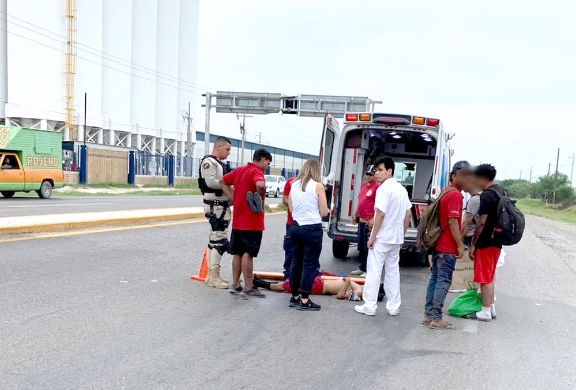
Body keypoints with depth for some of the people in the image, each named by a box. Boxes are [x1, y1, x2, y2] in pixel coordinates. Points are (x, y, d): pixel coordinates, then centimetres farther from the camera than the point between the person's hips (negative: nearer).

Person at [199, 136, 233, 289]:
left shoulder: (221, 164, 19)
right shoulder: (208, 162, -11)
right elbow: (211, 182, -24)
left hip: (223, 206, 10)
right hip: (214, 206, -10)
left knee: (215, 239, 12)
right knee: (219, 239, -11)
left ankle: (211, 274, 19)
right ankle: (214, 277, -6)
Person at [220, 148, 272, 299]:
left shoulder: (239, 170, 11)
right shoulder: (256, 171, -14)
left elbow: (223, 181, 20)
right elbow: (261, 185, -36)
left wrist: (233, 198, 11)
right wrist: (261, 198, -17)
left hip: (238, 220, 8)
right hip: (252, 221, -8)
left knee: (238, 253, 14)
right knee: (248, 253, -4)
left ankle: (235, 285, 22)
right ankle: (248, 289, 3)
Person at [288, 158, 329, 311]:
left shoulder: (294, 185, 5)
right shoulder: (318, 186, -9)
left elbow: (291, 209, 11)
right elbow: (324, 212, -7)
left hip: (295, 227, 5)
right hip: (312, 229, -5)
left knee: (296, 262, 14)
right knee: (309, 264, 2)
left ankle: (295, 297, 23)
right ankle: (305, 300, 5)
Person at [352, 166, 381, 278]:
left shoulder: (378, 186, -13)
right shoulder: (364, 184, 15)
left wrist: (373, 219, -23)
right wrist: (356, 214, 23)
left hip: (370, 221, -9)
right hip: (361, 220, 9)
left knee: (368, 247, -5)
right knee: (361, 246, 16)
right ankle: (362, 268, 27)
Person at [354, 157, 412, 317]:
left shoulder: (384, 188, -16)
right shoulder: (402, 189, 10)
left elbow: (380, 214, -21)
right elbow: (408, 214, 13)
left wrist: (372, 237, -15)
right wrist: (402, 235, 19)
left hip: (382, 237, -8)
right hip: (396, 237, 8)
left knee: (374, 272, -1)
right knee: (393, 272, 13)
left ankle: (369, 306, 3)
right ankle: (393, 307, 18)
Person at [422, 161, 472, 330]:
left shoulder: (445, 192, 14)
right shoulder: (455, 195, -16)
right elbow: (452, 222, -21)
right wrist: (460, 245, -16)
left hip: (438, 244, 9)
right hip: (448, 247, -9)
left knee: (435, 279, 12)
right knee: (443, 282, -3)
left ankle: (428, 315, 18)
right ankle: (437, 319, 3)